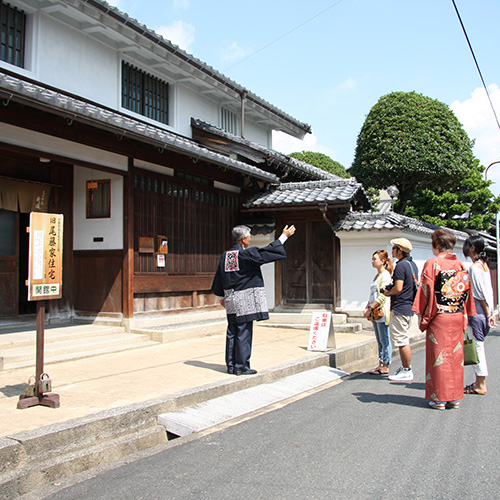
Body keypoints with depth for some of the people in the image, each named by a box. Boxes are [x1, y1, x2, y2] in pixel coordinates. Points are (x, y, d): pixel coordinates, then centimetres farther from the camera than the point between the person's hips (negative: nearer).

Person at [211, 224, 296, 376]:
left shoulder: (225, 255, 8)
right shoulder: (246, 254, -13)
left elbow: (219, 278, 15)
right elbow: (267, 252, -9)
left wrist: (221, 296, 27)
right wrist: (284, 236, 0)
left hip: (231, 300, 7)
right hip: (245, 300, -7)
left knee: (232, 333, 11)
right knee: (244, 333, -2)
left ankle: (231, 366, 16)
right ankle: (241, 366, 2)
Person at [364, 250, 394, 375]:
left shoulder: (385, 275, -11)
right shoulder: (377, 275, 18)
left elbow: (383, 296, -17)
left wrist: (371, 308, -16)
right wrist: (367, 307, 9)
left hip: (382, 312, -9)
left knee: (384, 340, -4)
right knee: (380, 340, 12)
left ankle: (385, 366, 0)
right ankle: (381, 364, 17)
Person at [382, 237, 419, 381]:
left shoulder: (401, 265, -17)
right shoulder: (412, 264, 13)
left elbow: (398, 288, -24)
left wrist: (388, 293, -4)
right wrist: (391, 290, 16)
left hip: (400, 307, -10)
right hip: (409, 306, 10)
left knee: (402, 340, -4)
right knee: (404, 339, 18)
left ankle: (407, 371, 1)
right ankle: (405, 367, 25)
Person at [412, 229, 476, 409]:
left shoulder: (432, 264, -10)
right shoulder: (460, 265, 7)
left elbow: (426, 291, -11)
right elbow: (467, 293, 11)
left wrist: (422, 316, -4)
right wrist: (464, 315, 19)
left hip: (439, 318, -5)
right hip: (458, 318, 6)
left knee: (439, 355, 1)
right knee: (455, 355, 11)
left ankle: (439, 398, 5)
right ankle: (455, 397, 17)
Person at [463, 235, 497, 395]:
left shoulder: (474, 268, -16)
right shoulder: (484, 265, 12)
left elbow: (480, 295, -17)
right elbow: (489, 292, 14)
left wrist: (488, 314, -12)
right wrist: (491, 313, 16)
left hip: (476, 313, -9)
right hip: (485, 313, 9)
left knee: (477, 346, -3)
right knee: (478, 346, 14)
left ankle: (480, 385, 3)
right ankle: (479, 382, 20)